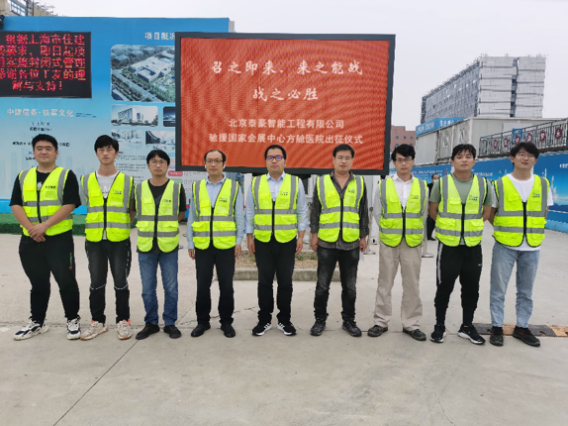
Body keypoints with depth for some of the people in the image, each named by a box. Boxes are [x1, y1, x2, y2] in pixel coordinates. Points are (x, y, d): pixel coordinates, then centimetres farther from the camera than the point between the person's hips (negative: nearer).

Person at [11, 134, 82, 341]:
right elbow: (16, 205, 4)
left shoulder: (66, 176, -2)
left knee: (66, 281, 0)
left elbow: (69, 205, -12)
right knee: (38, 283, 15)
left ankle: (73, 320, 16)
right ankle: (36, 322, 28)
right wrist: (30, 227, -12)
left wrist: (44, 225, -18)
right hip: (30, 240, 4)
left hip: (59, 239, -4)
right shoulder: (23, 177, 12)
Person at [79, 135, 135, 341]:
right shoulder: (86, 180, 6)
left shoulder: (127, 181, 0)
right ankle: (97, 322, 21)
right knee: (96, 283, 9)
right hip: (94, 240, 2)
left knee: (120, 282, 4)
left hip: (119, 240, -2)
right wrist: (97, 225, 10)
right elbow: (89, 206, 17)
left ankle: (123, 321, 17)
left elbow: (133, 209, 8)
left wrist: (121, 225, 1)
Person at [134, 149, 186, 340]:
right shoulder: (139, 188, 4)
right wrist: (149, 226, 6)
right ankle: (151, 323, 25)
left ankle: (170, 323, 21)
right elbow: (135, 213, 15)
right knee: (147, 288, 10)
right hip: (145, 246, 2)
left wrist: (166, 225, 3)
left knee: (171, 287, 6)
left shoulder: (177, 188, 1)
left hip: (169, 246, -1)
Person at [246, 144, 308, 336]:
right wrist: (249, 237, 3)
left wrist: (301, 237, -1)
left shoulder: (296, 182, 2)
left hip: (287, 241, -1)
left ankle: (285, 320, 22)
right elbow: (250, 212, 7)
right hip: (262, 241, 1)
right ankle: (264, 320, 22)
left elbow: (302, 212, 4)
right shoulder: (255, 183, 6)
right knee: (264, 282, 8)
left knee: (285, 282, 8)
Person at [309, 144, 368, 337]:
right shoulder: (321, 182, 2)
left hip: (351, 243, 1)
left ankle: (348, 320, 25)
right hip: (326, 242, -1)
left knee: (349, 286, 11)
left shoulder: (360, 183, 6)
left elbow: (363, 212, 8)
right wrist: (314, 234, -1)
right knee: (322, 285, 7)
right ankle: (320, 319, 22)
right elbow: (315, 210, 4)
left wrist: (363, 236, 5)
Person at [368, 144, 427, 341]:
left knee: (412, 285, 8)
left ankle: (411, 324, 21)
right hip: (388, 241, -1)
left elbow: (423, 214, 12)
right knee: (385, 283, 7)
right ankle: (381, 322, 19)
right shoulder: (384, 185, 0)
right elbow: (377, 213, 7)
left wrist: (417, 234, 9)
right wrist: (387, 230, 5)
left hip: (413, 243, 1)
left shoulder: (422, 186, 4)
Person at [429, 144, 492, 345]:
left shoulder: (483, 184, 2)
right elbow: (433, 211, 5)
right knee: (444, 288, 6)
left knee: (471, 289, 11)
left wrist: (471, 225, 2)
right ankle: (440, 325, 21)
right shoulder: (441, 183, -3)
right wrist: (449, 226, 4)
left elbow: (486, 212, 12)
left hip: (473, 246, 2)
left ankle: (467, 326, 28)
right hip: (448, 245, -2)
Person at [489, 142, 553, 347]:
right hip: (505, 245, -2)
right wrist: (504, 228, -1)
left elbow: (544, 212, 14)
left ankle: (522, 327, 27)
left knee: (526, 291, 13)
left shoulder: (543, 184, 4)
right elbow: (490, 213, 6)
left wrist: (532, 228, 5)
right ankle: (496, 327, 17)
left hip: (532, 247, 3)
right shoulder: (500, 184, -3)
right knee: (498, 289, 3)